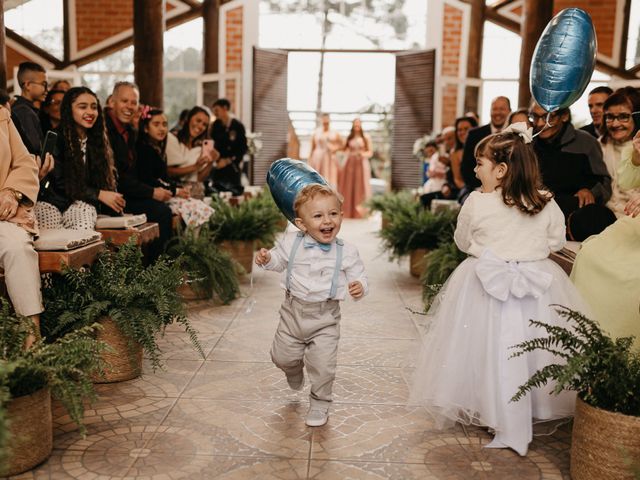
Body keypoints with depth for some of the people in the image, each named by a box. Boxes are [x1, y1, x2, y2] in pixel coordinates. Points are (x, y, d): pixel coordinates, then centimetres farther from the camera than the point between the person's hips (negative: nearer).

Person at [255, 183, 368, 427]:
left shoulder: (346, 252, -10)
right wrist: (267, 258, -10)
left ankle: (319, 404, 26)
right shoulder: (292, 243, -6)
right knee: (282, 357, 15)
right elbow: (279, 259, 12)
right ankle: (294, 371, 52)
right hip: (293, 312, 2)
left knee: (323, 366, 0)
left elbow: (359, 277, -4)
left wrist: (360, 287, -27)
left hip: (325, 318, -2)